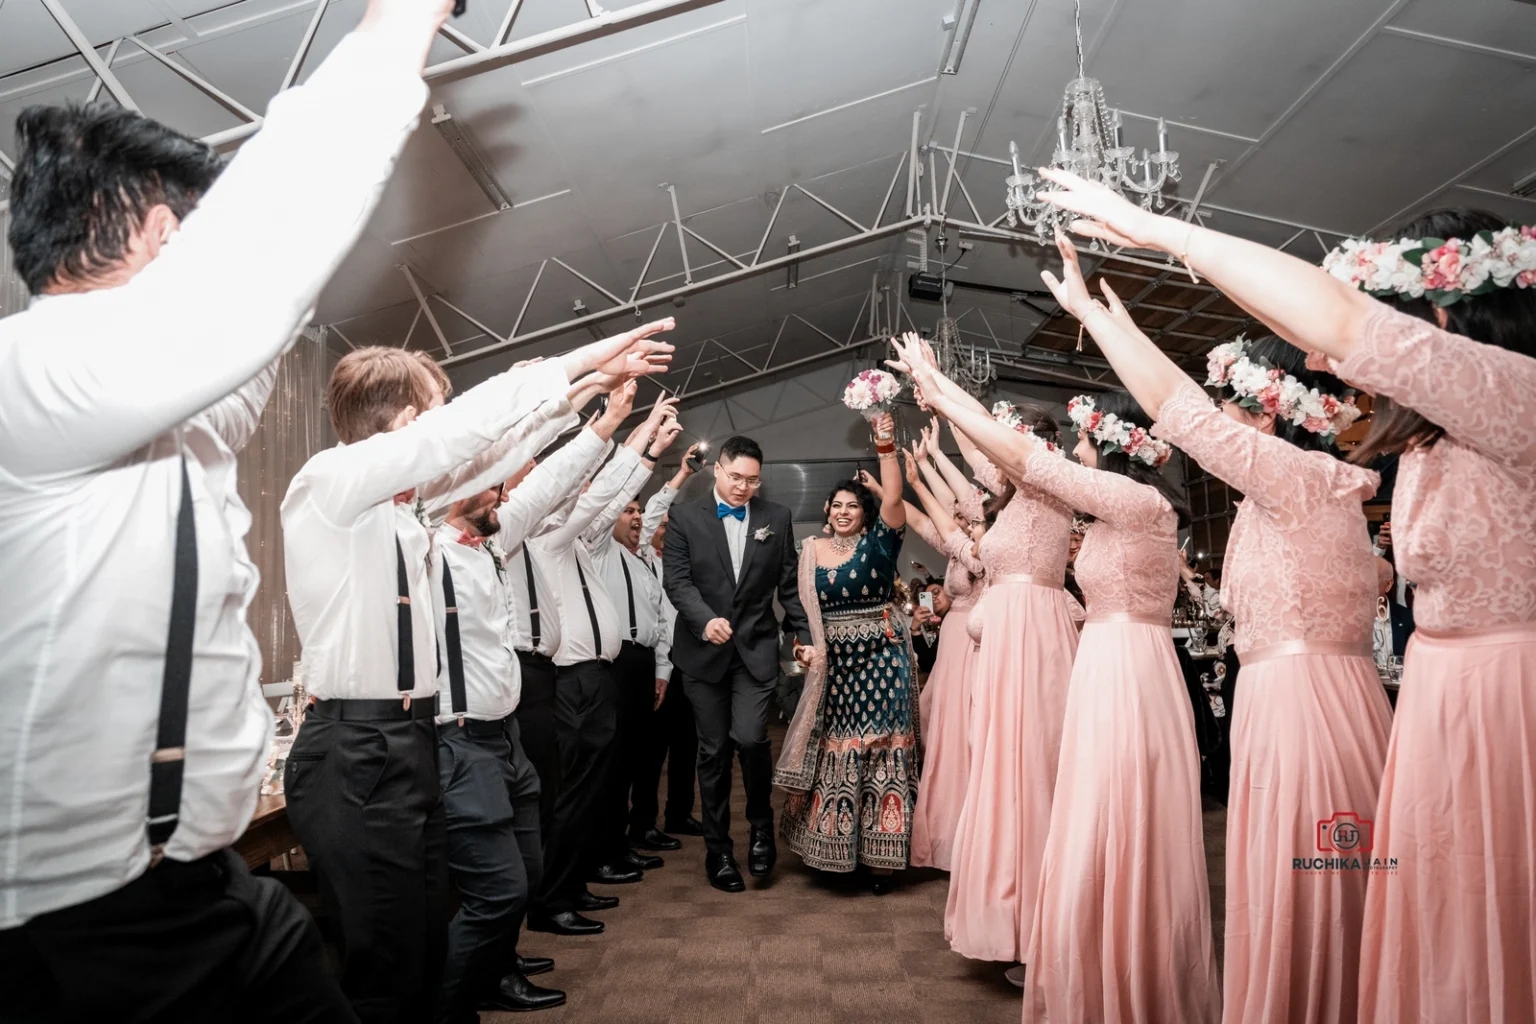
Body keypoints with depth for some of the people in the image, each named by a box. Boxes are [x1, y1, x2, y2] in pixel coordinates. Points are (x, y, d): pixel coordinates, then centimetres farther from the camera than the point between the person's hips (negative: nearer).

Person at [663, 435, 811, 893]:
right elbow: (676, 579, -7)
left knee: (749, 737, -15)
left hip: (756, 649, 0)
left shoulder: (777, 518, 7)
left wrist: (806, 636, 3)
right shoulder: (685, 516, 2)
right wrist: (705, 619, -23)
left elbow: (790, 585, 8)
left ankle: (761, 823, 14)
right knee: (714, 751, 8)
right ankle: (717, 850, 24)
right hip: (704, 651, 0)